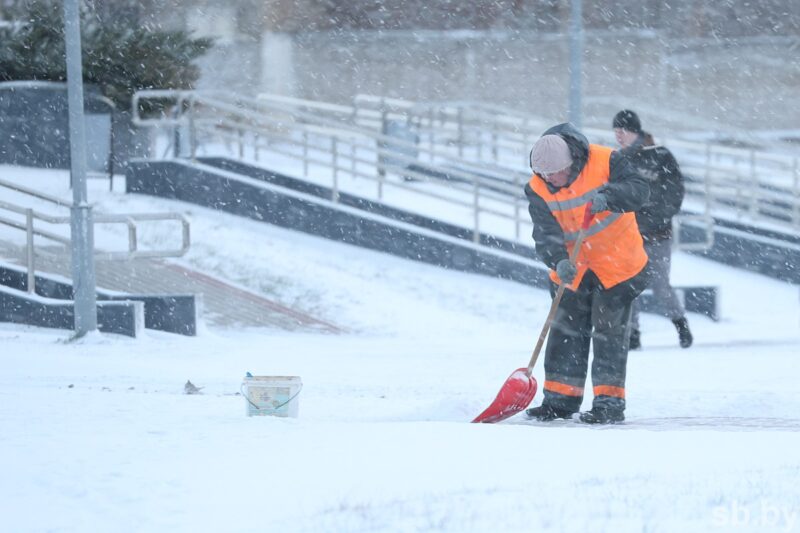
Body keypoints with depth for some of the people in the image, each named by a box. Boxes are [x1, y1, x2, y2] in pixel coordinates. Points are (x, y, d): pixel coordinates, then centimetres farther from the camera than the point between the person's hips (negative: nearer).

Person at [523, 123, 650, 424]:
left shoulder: (605, 162, -20)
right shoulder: (538, 189, -12)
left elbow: (638, 190, -25)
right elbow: (546, 232, -20)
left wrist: (608, 196, -44)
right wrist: (559, 261, -39)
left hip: (617, 262, -4)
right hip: (573, 268, 4)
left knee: (608, 331, -5)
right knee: (566, 330, 6)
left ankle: (610, 401, 0)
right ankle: (561, 398, 16)